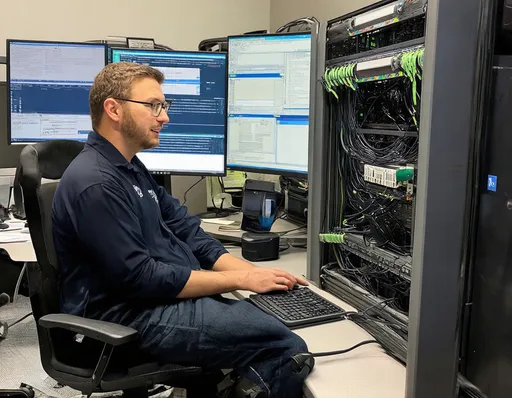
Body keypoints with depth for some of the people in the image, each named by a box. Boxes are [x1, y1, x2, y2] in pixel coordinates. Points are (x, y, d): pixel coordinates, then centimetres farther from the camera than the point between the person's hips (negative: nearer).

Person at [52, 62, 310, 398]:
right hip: (132, 316, -10)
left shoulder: (131, 167, 15)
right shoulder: (95, 184, -17)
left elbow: (188, 233, 11)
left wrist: (254, 272, -3)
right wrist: (240, 279, -15)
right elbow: (141, 279, -20)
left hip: (172, 294, 10)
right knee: (285, 346, -20)